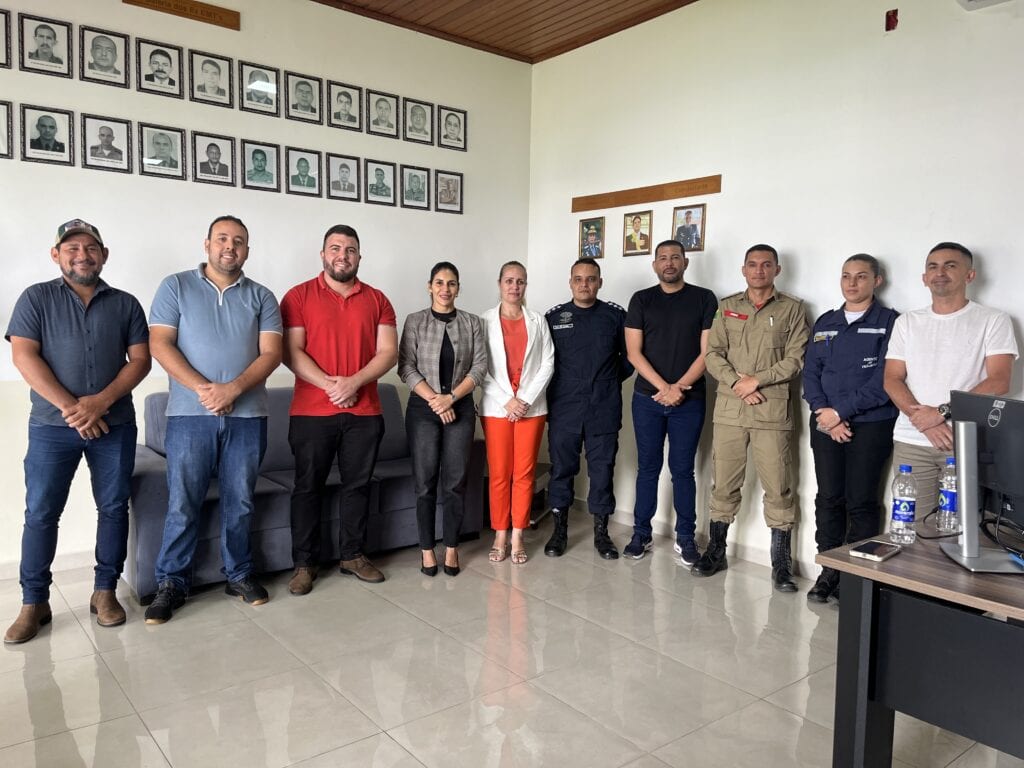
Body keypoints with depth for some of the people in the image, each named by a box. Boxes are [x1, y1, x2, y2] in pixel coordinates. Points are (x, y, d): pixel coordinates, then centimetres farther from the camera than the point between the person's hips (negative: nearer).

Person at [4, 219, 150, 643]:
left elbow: (140, 360, 2)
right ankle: (34, 602, 13)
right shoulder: (36, 298, 5)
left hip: (115, 424, 2)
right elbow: (24, 356, -5)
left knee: (113, 508, 5)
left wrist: (102, 401, -13)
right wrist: (71, 408, -14)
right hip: (52, 425, -1)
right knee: (40, 513, 1)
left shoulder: (126, 303, 9)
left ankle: (105, 591, 18)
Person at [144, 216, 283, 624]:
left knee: (239, 502, 9)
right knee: (182, 503, 2)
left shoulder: (261, 297, 9)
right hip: (189, 414, -1)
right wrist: (202, 388, -14)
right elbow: (160, 344, -3)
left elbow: (271, 353, 0)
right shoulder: (176, 287, 6)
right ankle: (170, 583, 15)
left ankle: (239, 574, 23)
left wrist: (233, 389, -15)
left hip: (247, 416, 2)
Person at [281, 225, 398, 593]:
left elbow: (388, 351, 1)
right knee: (308, 487, 4)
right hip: (311, 412, -2)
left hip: (364, 412, 2)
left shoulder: (377, 300, 9)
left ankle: (354, 556, 23)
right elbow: (291, 351, -5)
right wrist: (329, 384, -16)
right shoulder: (299, 296, 2)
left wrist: (355, 382, -13)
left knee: (358, 485, 10)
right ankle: (304, 564, 15)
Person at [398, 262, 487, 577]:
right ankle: (426, 549, 13)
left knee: (455, 481, 2)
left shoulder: (472, 323, 5)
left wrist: (451, 398, -12)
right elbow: (406, 367, -4)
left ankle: (451, 547, 14)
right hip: (423, 408, -1)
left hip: (460, 408, 1)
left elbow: (480, 366, -1)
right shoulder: (415, 321, 2)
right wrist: (434, 400, -13)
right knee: (425, 482, 1)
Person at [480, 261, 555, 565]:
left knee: (524, 473, 4)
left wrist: (526, 399, -9)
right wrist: (506, 401, -11)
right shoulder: (485, 321, 2)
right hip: (496, 407, -1)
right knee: (499, 474, 2)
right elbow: (480, 368, -4)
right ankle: (500, 536, 13)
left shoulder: (538, 320, 7)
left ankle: (517, 537, 14)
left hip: (531, 406, 1)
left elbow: (547, 363, 1)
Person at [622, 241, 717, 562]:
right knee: (647, 467, 8)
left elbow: (707, 351, -3)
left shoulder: (704, 299, 3)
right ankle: (641, 533, 18)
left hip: (689, 400, -1)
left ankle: (685, 538, 15)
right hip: (647, 398, 1)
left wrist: (679, 387, -12)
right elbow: (634, 351, -2)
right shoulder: (641, 300, 5)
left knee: (683, 470, 5)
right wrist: (663, 387, -12)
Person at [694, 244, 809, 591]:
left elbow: (796, 358, -1)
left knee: (778, 488, 0)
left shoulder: (792, 309, 7)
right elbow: (713, 354, 6)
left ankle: (781, 563, 12)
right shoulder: (727, 307, 13)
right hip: (729, 409, 2)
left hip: (772, 410, -2)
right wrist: (736, 382, -10)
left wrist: (757, 380, -11)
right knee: (723, 484, 8)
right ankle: (716, 551, 21)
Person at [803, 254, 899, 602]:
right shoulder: (825, 323, 14)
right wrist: (823, 413, -7)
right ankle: (829, 570, 17)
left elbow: (884, 381, -11)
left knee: (861, 503, 1)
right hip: (826, 425, 4)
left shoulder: (889, 322, -2)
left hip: (870, 426, -4)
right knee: (828, 499, 7)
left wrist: (840, 411, -13)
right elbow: (810, 373, 8)